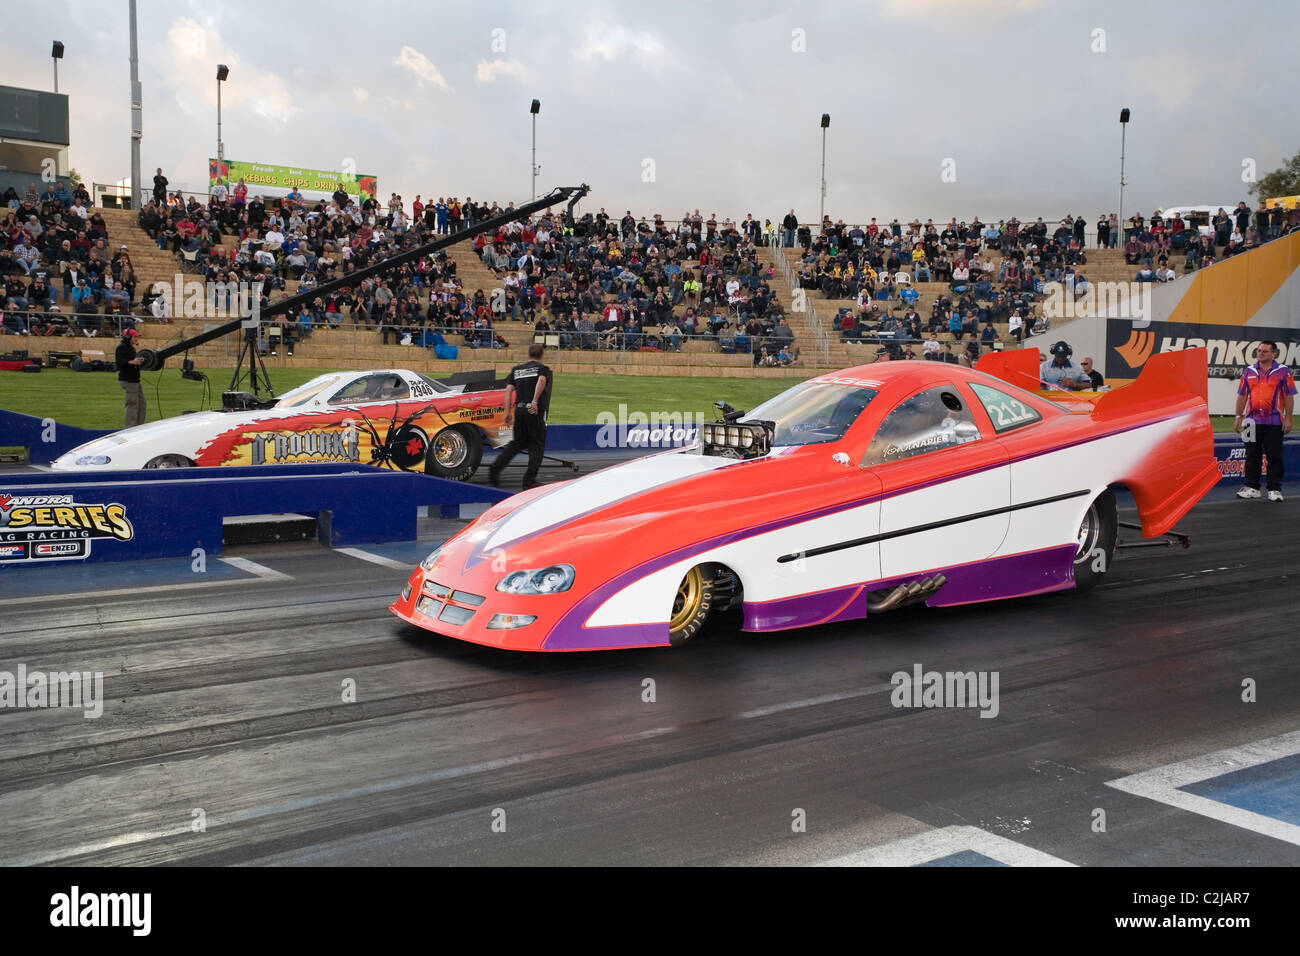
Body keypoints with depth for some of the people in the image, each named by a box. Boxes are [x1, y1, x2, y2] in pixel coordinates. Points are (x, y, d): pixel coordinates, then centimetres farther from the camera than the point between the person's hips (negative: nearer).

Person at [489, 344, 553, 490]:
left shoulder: (516, 369, 16)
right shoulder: (542, 369, 3)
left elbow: (509, 390, 7)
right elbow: (541, 380, -21)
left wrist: (508, 412, 7)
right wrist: (535, 400, -26)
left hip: (519, 409, 5)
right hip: (535, 411, -5)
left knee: (518, 442, 17)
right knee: (537, 445, 6)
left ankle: (495, 468, 0)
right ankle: (529, 480, 3)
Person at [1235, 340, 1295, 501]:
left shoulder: (1283, 372, 2)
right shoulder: (1249, 372, 11)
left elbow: (1289, 396, -1)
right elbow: (1242, 395, 12)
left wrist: (1288, 418, -7)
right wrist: (1238, 416, 6)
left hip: (1274, 422, -3)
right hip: (1253, 420, 3)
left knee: (1274, 457, -1)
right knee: (1252, 456, 7)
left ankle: (1274, 490, 6)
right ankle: (1252, 487, 14)